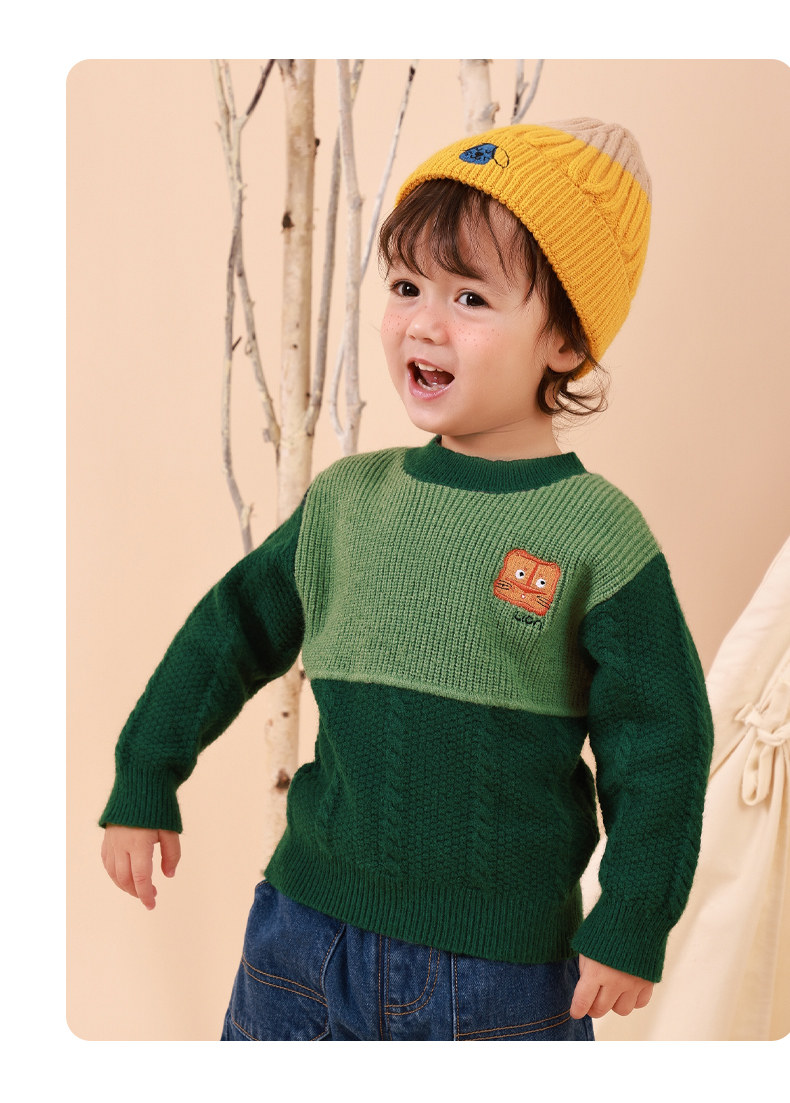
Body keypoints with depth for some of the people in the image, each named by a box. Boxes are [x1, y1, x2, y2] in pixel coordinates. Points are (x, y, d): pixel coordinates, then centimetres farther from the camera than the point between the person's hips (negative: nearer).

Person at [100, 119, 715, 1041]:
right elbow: (234, 629, 12)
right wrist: (145, 781, 13)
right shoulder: (346, 498, 0)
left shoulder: (596, 533, -11)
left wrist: (633, 927, -6)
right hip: (307, 933, 4)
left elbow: (658, 741, -6)